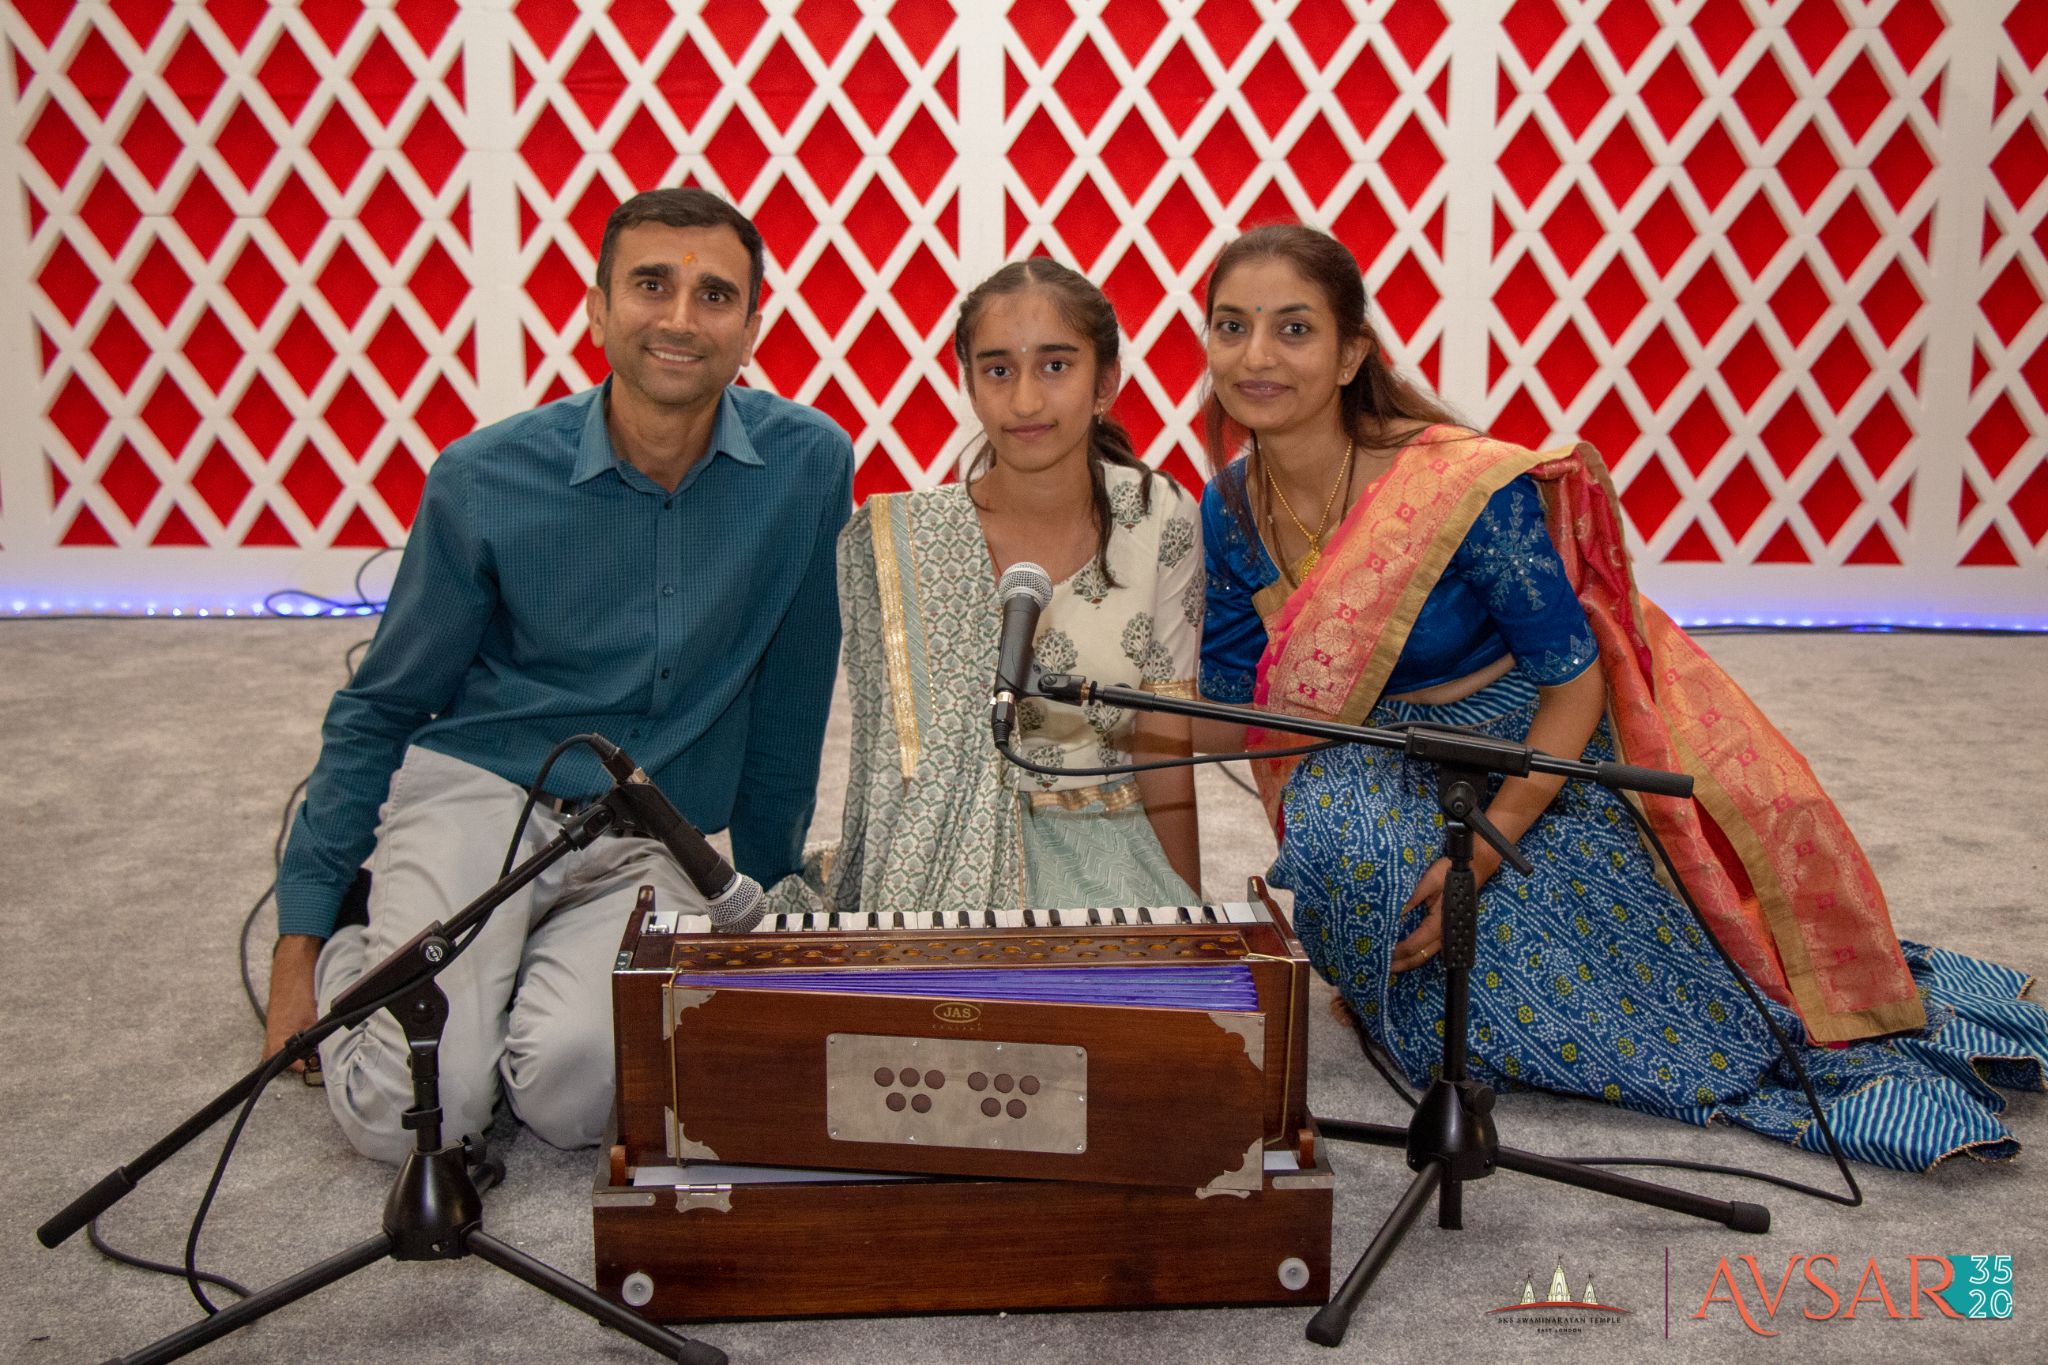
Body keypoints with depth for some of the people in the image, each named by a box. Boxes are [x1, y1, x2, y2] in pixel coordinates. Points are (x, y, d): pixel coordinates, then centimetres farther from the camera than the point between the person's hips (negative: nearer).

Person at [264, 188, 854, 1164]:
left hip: (651, 842, 1)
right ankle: (352, 958, 15)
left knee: (573, 1098, -24)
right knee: (411, 1112, -18)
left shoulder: (809, 463, -5)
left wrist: (768, 892, 15)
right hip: (476, 789, -1)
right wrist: (300, 934, 3)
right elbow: (379, 708, 5)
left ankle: (545, 970, 10)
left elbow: (790, 699, 8)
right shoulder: (484, 478, -6)